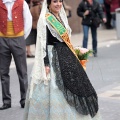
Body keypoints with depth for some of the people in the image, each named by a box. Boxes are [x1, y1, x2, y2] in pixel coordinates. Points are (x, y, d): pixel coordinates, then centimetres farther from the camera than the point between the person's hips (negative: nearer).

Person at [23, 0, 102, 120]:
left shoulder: (61, 17, 12)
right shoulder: (44, 20, -11)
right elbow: (43, 43, -15)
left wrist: (73, 55, 18)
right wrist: (46, 64, -20)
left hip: (65, 56, 8)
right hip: (53, 57, -8)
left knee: (71, 85, 11)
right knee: (55, 89, -6)